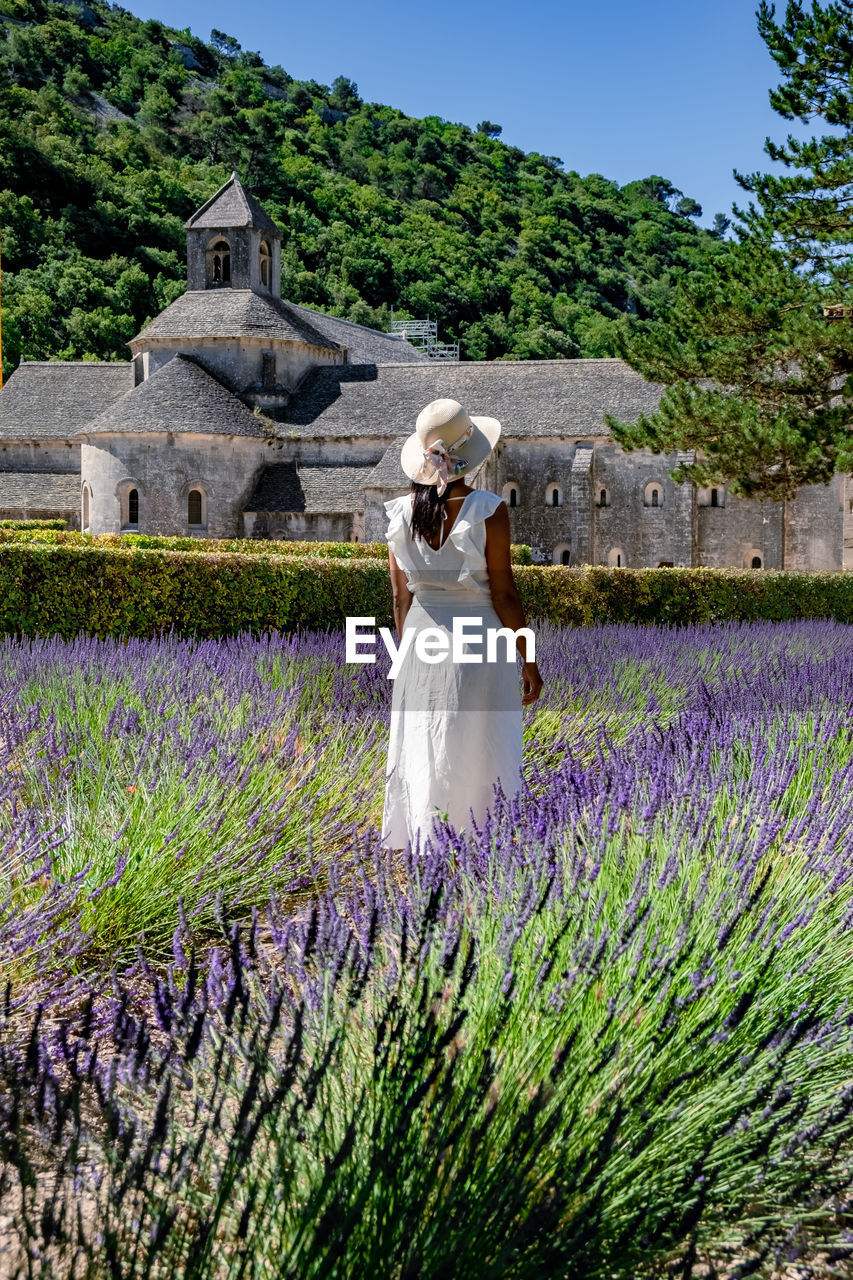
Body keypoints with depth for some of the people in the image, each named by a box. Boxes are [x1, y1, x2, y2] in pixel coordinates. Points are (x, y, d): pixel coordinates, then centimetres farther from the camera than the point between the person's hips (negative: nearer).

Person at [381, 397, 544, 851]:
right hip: (478, 641, -4)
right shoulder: (488, 510, -13)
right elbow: (503, 593, -12)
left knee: (418, 756, 12)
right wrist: (529, 661, -4)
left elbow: (400, 597, 5)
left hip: (420, 642, 4)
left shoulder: (401, 512, 0)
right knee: (478, 758, 7)